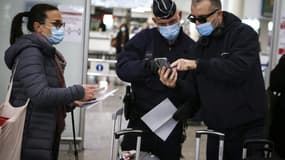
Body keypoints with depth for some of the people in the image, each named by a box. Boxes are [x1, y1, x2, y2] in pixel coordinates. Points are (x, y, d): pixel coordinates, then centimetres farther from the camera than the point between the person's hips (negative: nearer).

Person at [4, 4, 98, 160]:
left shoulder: (47, 53, 16)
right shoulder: (30, 52, -14)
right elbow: (40, 95, -26)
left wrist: (70, 101, 1)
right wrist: (78, 92, -19)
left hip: (46, 137, 9)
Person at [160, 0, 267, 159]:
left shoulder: (244, 34, -9)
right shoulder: (201, 44, 11)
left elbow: (238, 68, -27)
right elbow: (198, 89, 10)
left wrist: (197, 64, -26)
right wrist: (176, 84, -10)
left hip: (248, 128, -6)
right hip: (217, 130, 6)